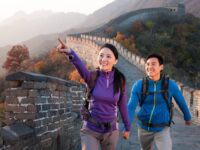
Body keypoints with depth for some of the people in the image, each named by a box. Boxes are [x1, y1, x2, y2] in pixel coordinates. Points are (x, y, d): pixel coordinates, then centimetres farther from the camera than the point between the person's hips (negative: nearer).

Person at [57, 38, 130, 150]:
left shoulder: (119, 80, -5)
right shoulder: (92, 77, -12)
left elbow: (123, 106, 6)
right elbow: (81, 67, -35)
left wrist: (127, 127, 14)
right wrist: (70, 53, -56)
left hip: (111, 131, 2)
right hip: (90, 130, -2)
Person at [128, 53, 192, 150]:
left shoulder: (170, 84, -14)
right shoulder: (139, 85, -15)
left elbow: (181, 101, 3)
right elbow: (131, 106, -19)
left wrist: (187, 117, 18)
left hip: (162, 129, -1)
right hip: (144, 128, 2)